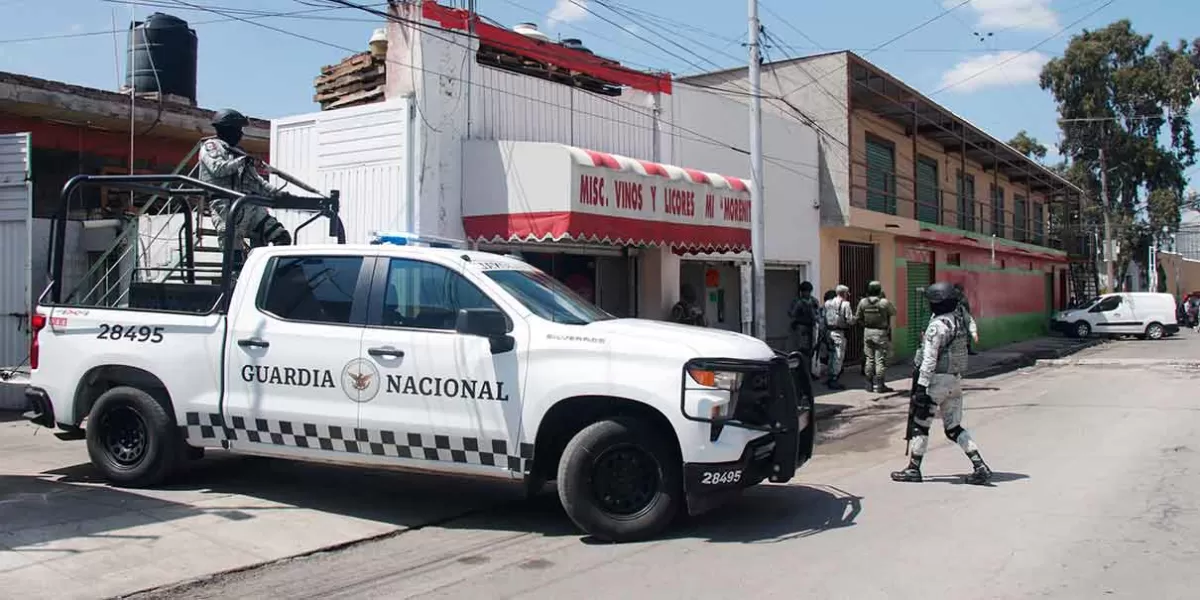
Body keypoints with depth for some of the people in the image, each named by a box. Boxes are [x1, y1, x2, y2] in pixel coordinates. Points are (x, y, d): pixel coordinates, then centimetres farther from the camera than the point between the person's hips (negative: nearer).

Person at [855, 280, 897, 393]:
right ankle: (879, 385, 2)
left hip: (867, 332, 5)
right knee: (880, 359, 1)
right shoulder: (884, 302, -14)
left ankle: (869, 384, 17)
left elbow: (858, 317, 6)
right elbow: (894, 312, 2)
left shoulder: (863, 302, -1)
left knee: (869, 358, 12)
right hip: (881, 333, -4)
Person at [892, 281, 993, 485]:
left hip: (937, 380, -8)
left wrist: (921, 385, -19)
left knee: (919, 424, 5)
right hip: (956, 380, 8)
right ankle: (980, 467, 4)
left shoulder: (937, 325, -17)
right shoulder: (959, 320, 9)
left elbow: (929, 359, -20)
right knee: (954, 428, 13)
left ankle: (914, 469, 13)